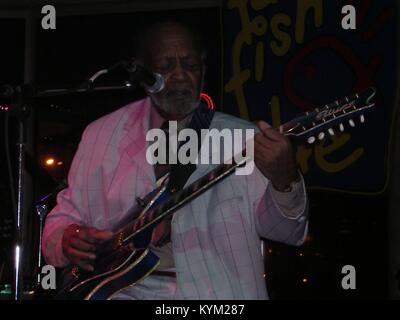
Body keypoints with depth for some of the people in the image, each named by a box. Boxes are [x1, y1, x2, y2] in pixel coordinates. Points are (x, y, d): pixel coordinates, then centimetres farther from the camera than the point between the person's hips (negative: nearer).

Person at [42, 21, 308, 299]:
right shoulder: (101, 135, 9)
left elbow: (284, 231, -6)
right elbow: (65, 217, 17)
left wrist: (284, 180, -27)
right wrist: (68, 240, -8)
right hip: (127, 290, 1)